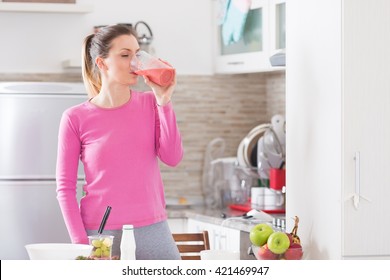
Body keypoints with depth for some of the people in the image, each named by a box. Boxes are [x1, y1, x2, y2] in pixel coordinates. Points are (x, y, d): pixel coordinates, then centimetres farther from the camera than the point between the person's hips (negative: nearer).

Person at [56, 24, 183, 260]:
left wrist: (163, 100, -10)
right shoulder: (75, 118, -3)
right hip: (100, 237, -2)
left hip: (152, 233, 2)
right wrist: (80, 243, -9)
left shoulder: (151, 104, 5)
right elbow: (65, 187, -1)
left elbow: (172, 158, -6)